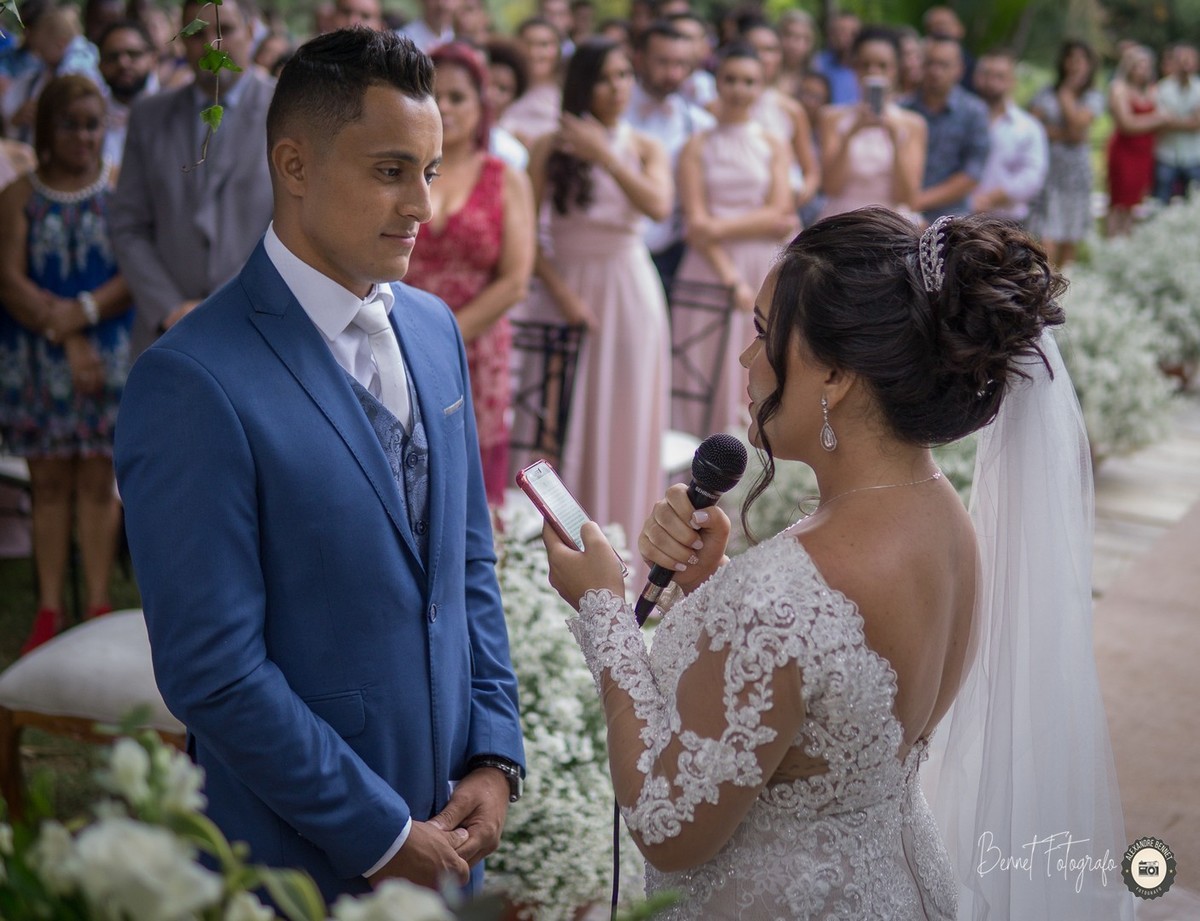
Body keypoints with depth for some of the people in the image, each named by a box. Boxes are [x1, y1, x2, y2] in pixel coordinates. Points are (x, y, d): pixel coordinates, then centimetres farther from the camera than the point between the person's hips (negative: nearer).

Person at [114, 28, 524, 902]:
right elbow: (211, 671, -20)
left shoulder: (435, 327, 4)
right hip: (303, 857, -6)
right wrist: (380, 835, -14)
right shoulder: (193, 382, -20)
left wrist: (494, 756, 1)